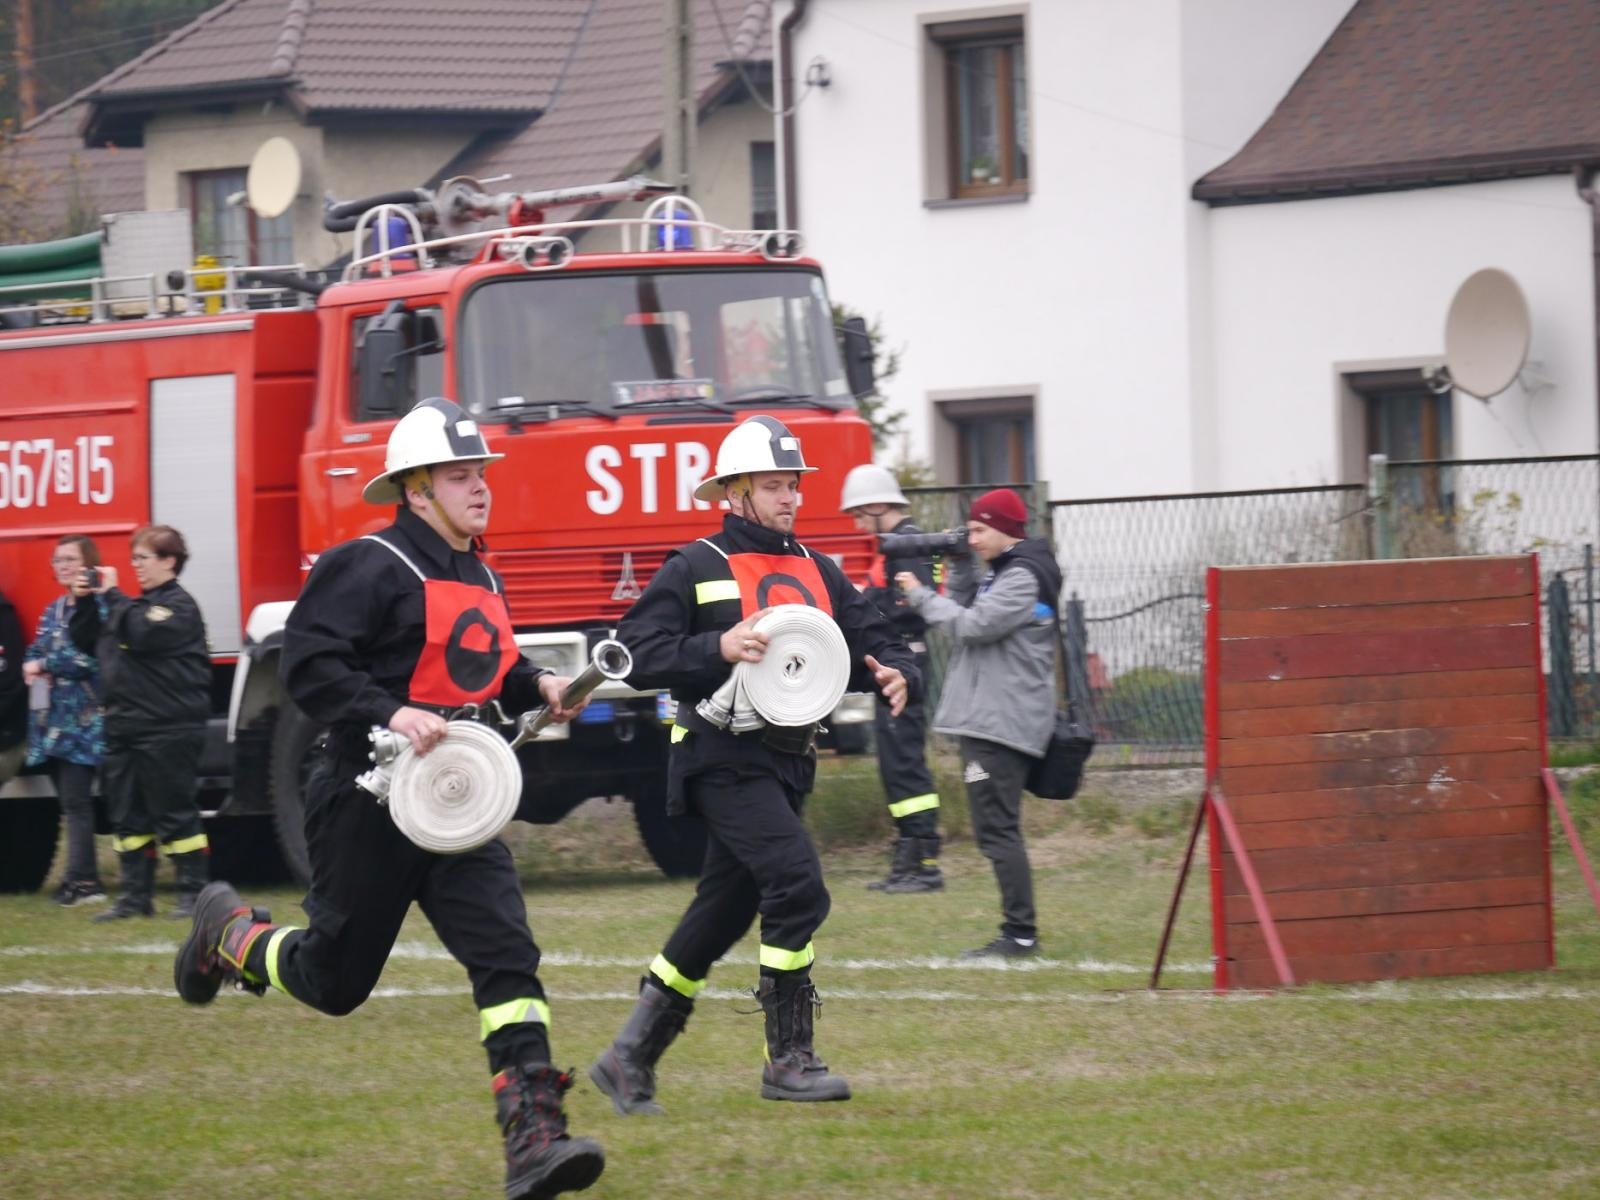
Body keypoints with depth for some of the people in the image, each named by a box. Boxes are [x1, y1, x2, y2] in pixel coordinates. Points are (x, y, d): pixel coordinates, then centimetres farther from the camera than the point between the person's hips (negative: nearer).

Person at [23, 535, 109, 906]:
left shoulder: (98, 607, -8)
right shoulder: (54, 610, 18)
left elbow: (89, 657, -17)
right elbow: (36, 652, 20)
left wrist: (45, 665, -7)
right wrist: (34, 670, -4)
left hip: (83, 718, -8)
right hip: (53, 719, 8)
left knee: (75, 799, -11)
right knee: (69, 800, 8)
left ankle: (81, 879, -10)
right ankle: (83, 878, 11)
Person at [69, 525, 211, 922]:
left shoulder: (178, 605, -8)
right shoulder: (133, 605, 18)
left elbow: (142, 635, -24)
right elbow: (86, 642, 22)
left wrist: (111, 596, -14)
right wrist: (83, 602, 7)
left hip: (168, 729, -9)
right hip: (126, 726, 9)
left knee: (175, 814, -5)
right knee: (128, 816, 9)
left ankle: (194, 893, -1)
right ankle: (135, 896, 14)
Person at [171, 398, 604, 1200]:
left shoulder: (481, 581, 14)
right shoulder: (373, 569, -13)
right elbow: (308, 665, -20)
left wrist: (536, 688, 10)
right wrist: (390, 715, -30)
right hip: (369, 803, -6)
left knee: (504, 951, -13)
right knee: (335, 980, 7)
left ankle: (534, 1133, -20)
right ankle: (230, 931, 39)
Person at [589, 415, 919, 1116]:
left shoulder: (817, 572, 17)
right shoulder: (696, 569, -2)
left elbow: (872, 644, 15)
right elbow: (639, 653, -9)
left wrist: (895, 676, -9)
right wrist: (720, 648, -22)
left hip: (787, 762, 7)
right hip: (724, 759, -7)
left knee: (722, 915, 10)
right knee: (796, 883, -21)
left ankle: (630, 1060, 21)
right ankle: (788, 1062, -15)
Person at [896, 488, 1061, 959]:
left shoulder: (1022, 578, -12)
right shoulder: (1001, 574, 19)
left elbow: (973, 625, -19)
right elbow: (966, 613, 18)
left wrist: (920, 596, -10)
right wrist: (960, 569, 7)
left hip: (1000, 722, -11)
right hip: (987, 720, 11)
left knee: (997, 827, -12)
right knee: (995, 828, 12)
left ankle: (1020, 933, -12)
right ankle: (1019, 931, 14)